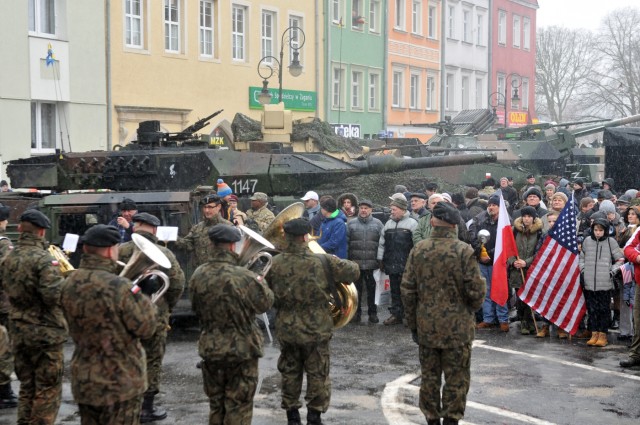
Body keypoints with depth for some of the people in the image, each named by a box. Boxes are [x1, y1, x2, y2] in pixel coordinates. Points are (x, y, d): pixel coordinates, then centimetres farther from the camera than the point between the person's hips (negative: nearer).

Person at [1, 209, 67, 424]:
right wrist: (64, 279, -7)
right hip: (45, 332, -7)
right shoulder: (44, 259, -19)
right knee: (48, 390, 3)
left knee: (26, 386, 18)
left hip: (18, 331, 7)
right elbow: (53, 296, -25)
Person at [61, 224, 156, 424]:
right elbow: (146, 328, -16)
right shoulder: (119, 286, -24)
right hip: (120, 382, -7)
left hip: (83, 381, 7)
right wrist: (142, 295, -1)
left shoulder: (70, 284, 0)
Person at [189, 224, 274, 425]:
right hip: (242, 349, -5)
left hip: (210, 348, 5)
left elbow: (196, 308, 7)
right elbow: (265, 303, -8)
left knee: (216, 405, 19)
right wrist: (261, 283, 10)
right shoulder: (244, 276, -22)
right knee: (238, 406, 7)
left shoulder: (198, 275, -6)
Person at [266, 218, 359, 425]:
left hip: (286, 329, 3)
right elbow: (353, 271, -7)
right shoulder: (322, 261, -15)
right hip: (316, 329, -2)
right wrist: (343, 264, 13)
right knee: (318, 375, 11)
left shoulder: (275, 263, -8)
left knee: (289, 373, 17)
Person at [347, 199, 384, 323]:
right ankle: (356, 312, 18)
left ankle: (373, 313, 17)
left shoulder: (378, 224, 3)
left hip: (372, 263, -1)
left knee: (372, 289, 6)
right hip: (355, 263, 1)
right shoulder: (351, 224, 6)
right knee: (356, 289, 8)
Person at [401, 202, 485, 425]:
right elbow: (475, 290, -11)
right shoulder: (463, 251, -12)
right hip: (457, 327, -3)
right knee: (456, 380, 6)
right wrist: (470, 310, 11)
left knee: (429, 377, 13)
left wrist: (413, 323, 12)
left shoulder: (418, 250, -1)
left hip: (426, 326, 3)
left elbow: (407, 290, 2)